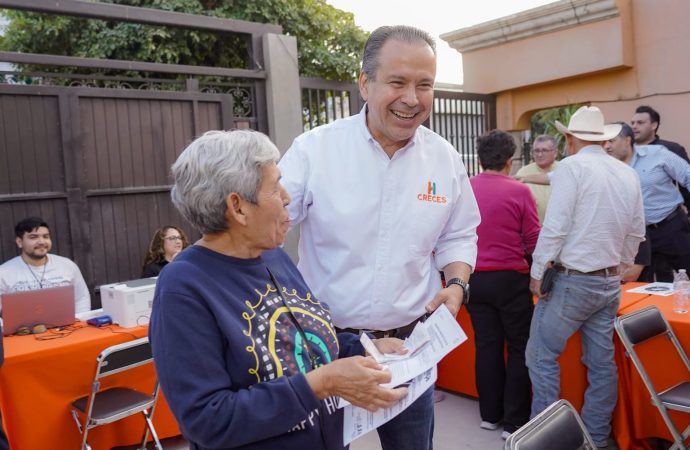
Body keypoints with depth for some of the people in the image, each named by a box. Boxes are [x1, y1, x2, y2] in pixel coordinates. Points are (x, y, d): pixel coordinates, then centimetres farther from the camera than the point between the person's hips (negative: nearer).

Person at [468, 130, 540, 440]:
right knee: (520, 347, 9)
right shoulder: (519, 191, -11)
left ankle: (490, 414, 26)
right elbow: (534, 242, -8)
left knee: (487, 345, 15)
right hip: (510, 278, -4)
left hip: (474, 277, 4)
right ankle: (515, 421, 14)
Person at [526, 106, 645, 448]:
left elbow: (554, 227, -18)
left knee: (542, 355, 4)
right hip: (610, 283, 7)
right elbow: (636, 234, 12)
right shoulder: (628, 174, 8)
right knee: (602, 362, 13)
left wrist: (537, 272, -8)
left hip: (572, 281, -7)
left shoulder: (571, 167, -12)